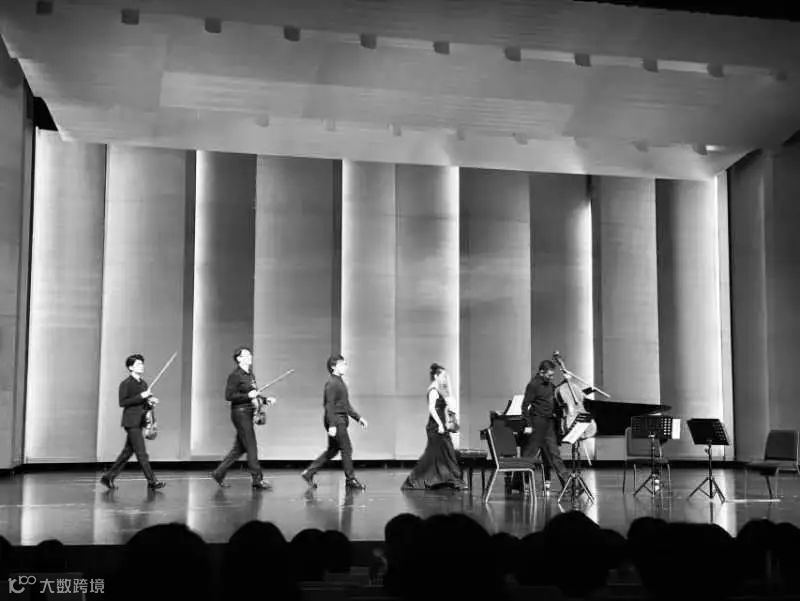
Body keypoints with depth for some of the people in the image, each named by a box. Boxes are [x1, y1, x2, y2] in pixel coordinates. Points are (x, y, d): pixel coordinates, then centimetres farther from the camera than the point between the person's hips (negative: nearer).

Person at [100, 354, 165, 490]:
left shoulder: (143, 383, 15)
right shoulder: (126, 384, -8)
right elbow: (122, 402, -16)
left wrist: (151, 401, 0)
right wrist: (141, 396, -19)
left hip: (140, 422, 8)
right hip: (131, 422, -8)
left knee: (127, 452, 12)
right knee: (141, 453, -7)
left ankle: (109, 476, 20)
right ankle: (152, 481, -5)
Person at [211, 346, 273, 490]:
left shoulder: (251, 375, 15)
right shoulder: (235, 375, -10)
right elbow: (229, 396, -15)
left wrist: (266, 399, 9)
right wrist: (248, 395, -20)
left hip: (249, 413, 9)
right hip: (240, 413, -9)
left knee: (239, 448, 11)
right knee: (251, 447, -7)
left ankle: (219, 473, 20)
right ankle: (257, 480, -4)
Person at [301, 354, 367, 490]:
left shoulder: (340, 382, 18)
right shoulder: (332, 383, -13)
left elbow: (346, 405, 24)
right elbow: (329, 405, -19)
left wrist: (358, 417, 20)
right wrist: (332, 425, -25)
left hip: (341, 421, 10)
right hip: (335, 420, -10)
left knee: (332, 450, 13)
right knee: (347, 449, -5)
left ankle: (309, 473, 17)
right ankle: (350, 479, 3)